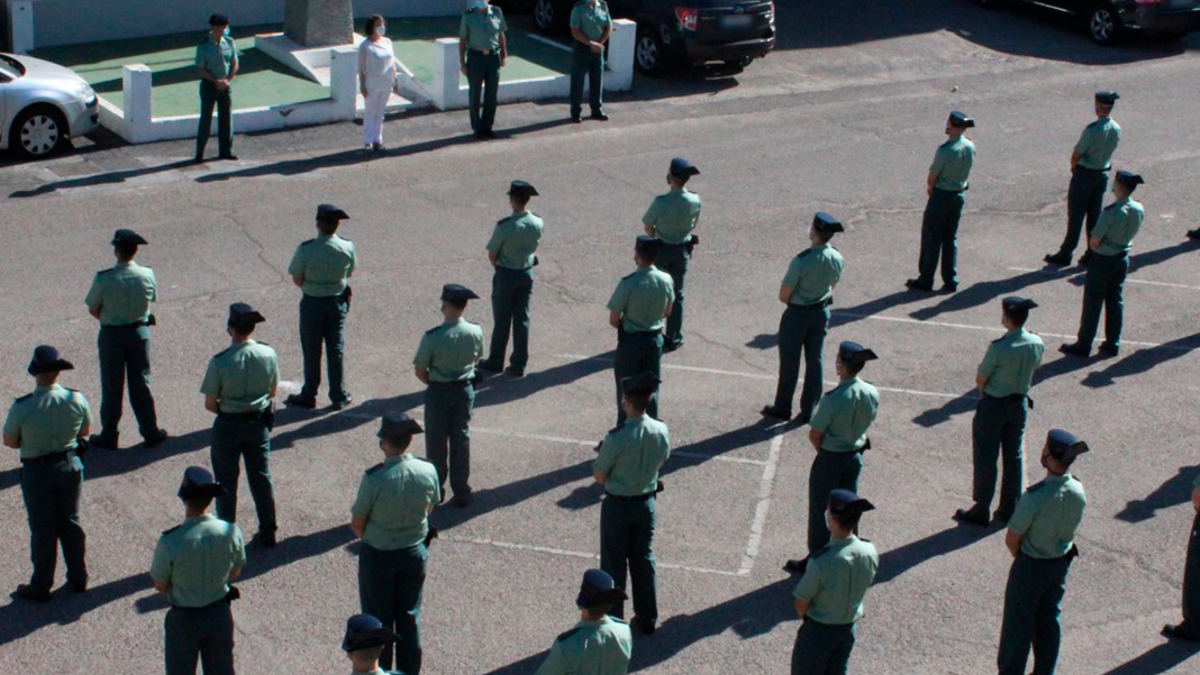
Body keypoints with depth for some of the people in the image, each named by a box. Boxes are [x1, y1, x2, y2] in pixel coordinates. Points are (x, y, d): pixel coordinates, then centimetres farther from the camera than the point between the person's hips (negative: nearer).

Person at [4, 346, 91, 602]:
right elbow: (85, 431, 3)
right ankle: (78, 578, 32)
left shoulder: (21, 407, -23)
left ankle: (40, 587, 25)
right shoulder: (77, 400, -14)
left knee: (42, 530, 11)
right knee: (70, 523, 20)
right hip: (70, 466, 3)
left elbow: (10, 442, -8)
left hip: (37, 472, -3)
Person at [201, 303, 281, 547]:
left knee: (226, 481, 13)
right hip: (259, 423, 4)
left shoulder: (219, 362, -24)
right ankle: (268, 532, 29)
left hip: (228, 426, -3)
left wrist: (226, 410, 5)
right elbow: (272, 392, 2)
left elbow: (210, 404, -14)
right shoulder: (269, 355, -12)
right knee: (261, 477, 19)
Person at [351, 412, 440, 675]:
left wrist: (368, 536, 6)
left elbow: (357, 524, -15)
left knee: (379, 621, 14)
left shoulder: (374, 478, -27)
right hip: (415, 553, 3)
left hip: (377, 556, -3)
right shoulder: (428, 471, -15)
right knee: (410, 616, 20)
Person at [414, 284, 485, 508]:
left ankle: (436, 490, 26)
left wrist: (433, 383, 4)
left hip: (438, 392, -3)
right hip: (465, 390, 3)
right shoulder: (476, 332, -11)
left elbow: (420, 370, -14)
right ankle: (461, 493, 20)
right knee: (461, 440, 14)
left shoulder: (432, 337, -24)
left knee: (436, 442, 14)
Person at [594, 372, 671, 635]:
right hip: (646, 502, 5)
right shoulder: (661, 431, -12)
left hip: (617, 505, -4)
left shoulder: (617, 438, -27)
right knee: (643, 559, 20)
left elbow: (599, 475, -16)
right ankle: (647, 618, 30)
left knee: (614, 563, 11)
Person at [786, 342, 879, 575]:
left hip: (830, 459, -6)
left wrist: (822, 449, 0)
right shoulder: (872, 393, -11)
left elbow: (814, 435, -20)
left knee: (820, 510, 11)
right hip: (856, 456, 6)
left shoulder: (833, 399, -30)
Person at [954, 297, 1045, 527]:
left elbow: (980, 380, -17)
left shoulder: (999, 348, -28)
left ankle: (981, 511, 17)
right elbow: (1032, 370, 6)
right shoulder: (1037, 344, -10)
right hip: (1020, 404, 6)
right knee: (1014, 456, 17)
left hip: (993, 406, -6)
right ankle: (1010, 510, 27)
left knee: (986, 459, 8)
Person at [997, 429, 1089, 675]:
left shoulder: (1034, 497, -33)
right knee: (1049, 620, 21)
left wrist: (1020, 556, 0)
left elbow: (1011, 539, -21)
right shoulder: (1078, 492, -14)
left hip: (1031, 566, -6)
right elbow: (1070, 527, 2)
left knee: (1018, 624, 11)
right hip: (1061, 562, 6)